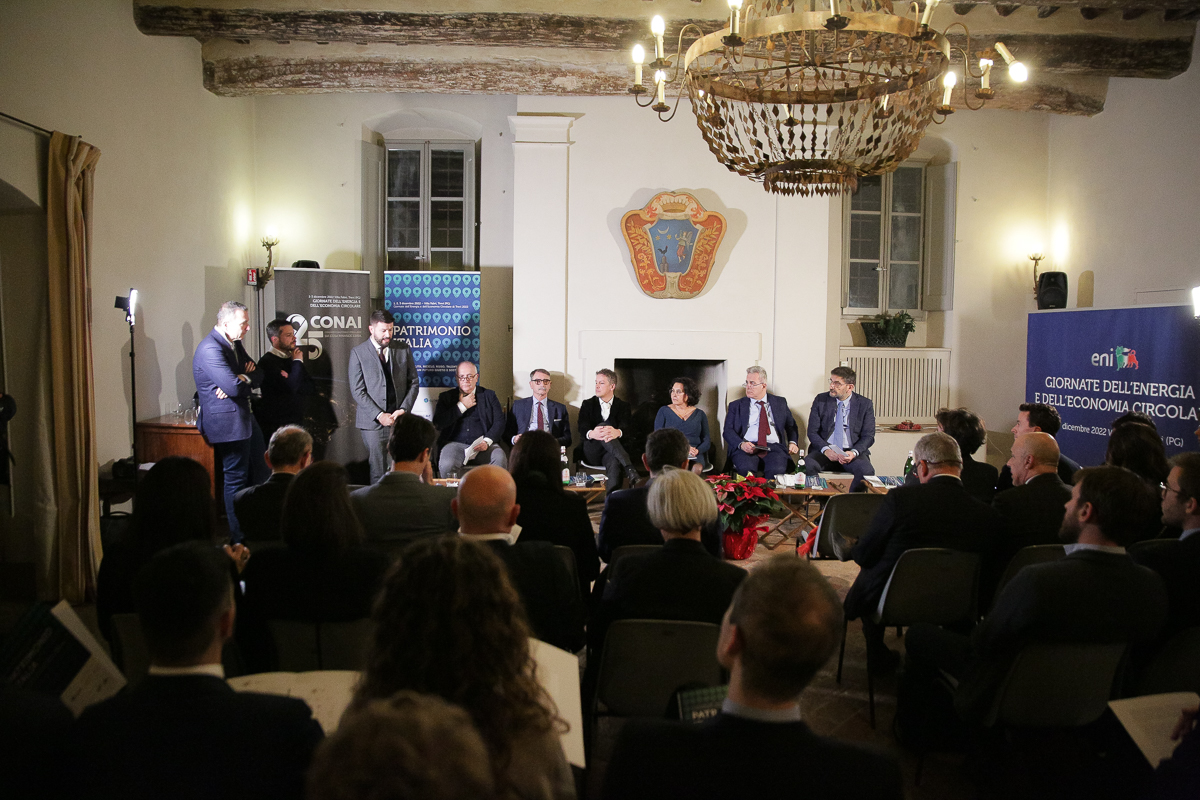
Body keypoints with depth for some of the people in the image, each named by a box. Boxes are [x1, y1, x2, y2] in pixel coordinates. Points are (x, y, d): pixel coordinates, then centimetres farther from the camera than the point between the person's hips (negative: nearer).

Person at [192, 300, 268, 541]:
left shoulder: (235, 344, 12)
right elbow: (233, 386, -28)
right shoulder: (210, 348, -20)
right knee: (236, 479, -1)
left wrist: (242, 379, -11)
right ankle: (239, 538, 9)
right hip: (227, 422, -10)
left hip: (244, 417, 10)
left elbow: (258, 377, 11)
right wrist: (247, 379, -6)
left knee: (260, 472, 16)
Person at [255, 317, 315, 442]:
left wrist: (290, 381, -10)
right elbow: (290, 387, -22)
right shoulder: (267, 362, -10)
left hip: (296, 422, 7)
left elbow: (312, 388, 8)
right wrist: (297, 362, -9)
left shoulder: (291, 358, 15)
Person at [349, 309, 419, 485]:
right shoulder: (358, 353, 1)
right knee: (377, 473, -1)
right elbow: (357, 390, -3)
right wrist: (379, 415, -11)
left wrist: (404, 409, -4)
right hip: (373, 422, -2)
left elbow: (413, 382, 11)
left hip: (399, 419, 2)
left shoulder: (403, 348, 9)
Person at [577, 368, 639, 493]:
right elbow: (582, 429, -2)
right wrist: (591, 433, -30)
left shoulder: (623, 406, 13)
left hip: (612, 452, 0)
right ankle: (629, 467, -48)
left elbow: (626, 428, -6)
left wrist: (617, 432, -34)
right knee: (602, 425, -32)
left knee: (614, 461, -39)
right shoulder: (587, 404, 15)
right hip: (591, 452, 0)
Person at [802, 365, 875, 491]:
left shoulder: (865, 404, 5)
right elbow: (812, 432, 3)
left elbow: (868, 436, 2)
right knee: (807, 465, -32)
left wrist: (853, 452, -18)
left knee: (867, 471, -32)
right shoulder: (820, 400, 6)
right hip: (824, 450, 0)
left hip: (852, 452, 0)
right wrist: (825, 450, -16)